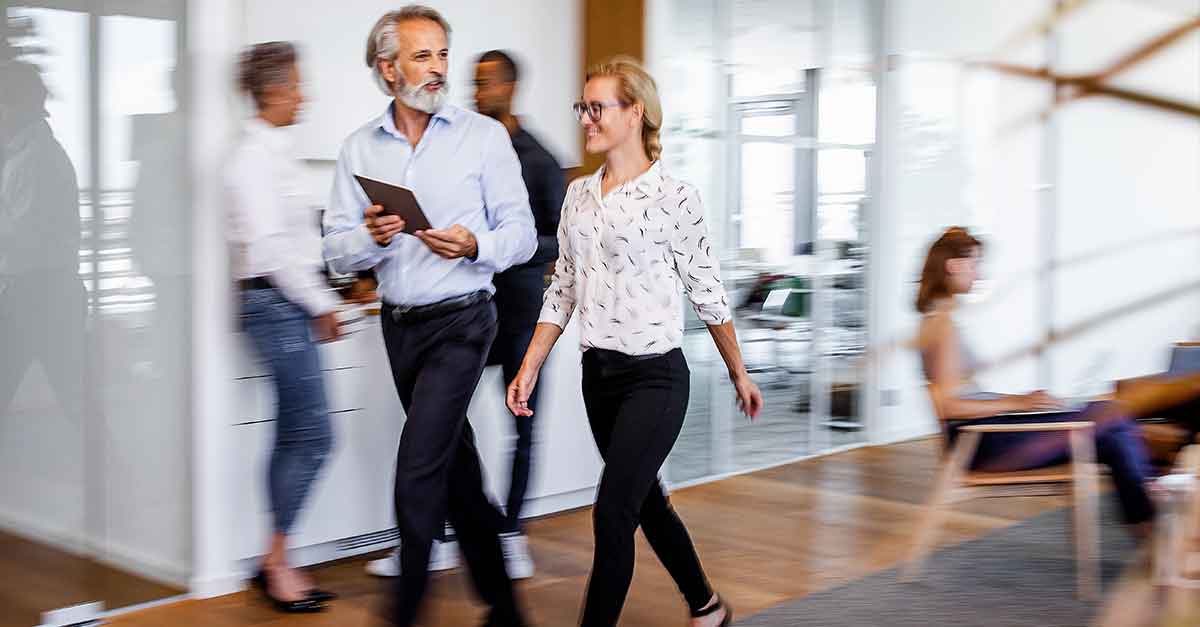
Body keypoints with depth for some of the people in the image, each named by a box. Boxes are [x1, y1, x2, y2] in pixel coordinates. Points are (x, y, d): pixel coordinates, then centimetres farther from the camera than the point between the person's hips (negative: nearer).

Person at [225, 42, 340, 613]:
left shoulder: (273, 152, 16)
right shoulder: (255, 155, -13)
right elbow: (270, 244, -19)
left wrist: (318, 301, 17)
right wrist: (320, 305, -12)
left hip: (287, 303, 10)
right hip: (276, 302, -10)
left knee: (295, 437, 10)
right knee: (312, 436, -7)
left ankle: (276, 563, 17)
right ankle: (277, 560, 3)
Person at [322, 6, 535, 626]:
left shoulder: (483, 135, -3)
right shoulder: (360, 147, 6)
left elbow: (521, 233, -4)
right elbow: (337, 249, 2)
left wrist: (475, 245, -23)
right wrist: (371, 237, -19)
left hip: (460, 320, -4)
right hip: (399, 323, 5)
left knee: (418, 472, -12)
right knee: (456, 466, 13)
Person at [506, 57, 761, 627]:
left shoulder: (672, 195, -11)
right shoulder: (579, 195, 8)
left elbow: (707, 291, -5)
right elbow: (562, 289, 12)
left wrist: (739, 374, 2)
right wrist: (529, 368, 7)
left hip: (654, 376, -7)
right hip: (597, 375, 7)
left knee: (613, 511, -12)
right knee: (646, 502, 18)